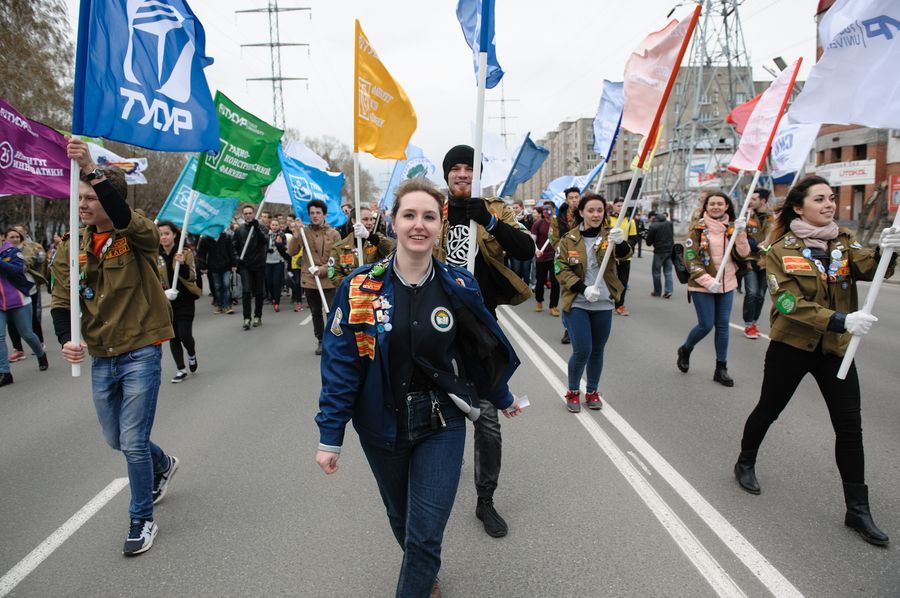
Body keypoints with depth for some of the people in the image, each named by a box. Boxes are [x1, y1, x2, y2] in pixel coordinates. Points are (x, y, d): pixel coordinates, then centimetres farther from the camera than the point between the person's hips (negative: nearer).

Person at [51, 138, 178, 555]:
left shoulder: (137, 236, -10)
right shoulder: (73, 248, 5)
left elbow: (122, 215, -34)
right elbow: (62, 301, 1)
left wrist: (93, 170, -43)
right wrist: (66, 339, -16)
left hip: (140, 353, -6)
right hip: (101, 359, 6)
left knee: (133, 443, -3)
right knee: (115, 438, 21)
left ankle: (142, 520, 17)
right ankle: (162, 465, 51)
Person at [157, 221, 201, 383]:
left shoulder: (185, 252, -7)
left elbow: (191, 277, -13)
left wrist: (182, 264, -31)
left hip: (185, 300, -3)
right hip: (166, 301, 3)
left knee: (185, 335, -9)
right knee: (173, 337, 5)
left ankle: (192, 354, 25)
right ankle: (181, 370, 16)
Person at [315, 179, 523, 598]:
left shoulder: (459, 286, -9)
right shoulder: (360, 287, -12)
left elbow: (483, 349, 5)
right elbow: (340, 363, -9)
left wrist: (502, 398, 17)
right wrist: (330, 436, -9)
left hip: (441, 426, -1)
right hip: (382, 426, 1)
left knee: (425, 535, -2)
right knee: (401, 520, 23)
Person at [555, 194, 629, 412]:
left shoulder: (609, 235, -1)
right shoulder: (569, 239, -2)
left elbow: (624, 255, -19)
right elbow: (561, 269, -6)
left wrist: (621, 242, -43)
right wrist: (583, 288, -19)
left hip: (603, 305, 2)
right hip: (576, 304, -2)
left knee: (597, 351, 12)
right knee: (582, 351, -7)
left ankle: (592, 392, 32)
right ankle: (573, 392, 17)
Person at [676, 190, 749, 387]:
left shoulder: (732, 228, 5)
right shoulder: (698, 228, -7)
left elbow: (743, 254, -3)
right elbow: (690, 258, -11)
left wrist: (740, 233, -17)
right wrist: (707, 280, -20)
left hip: (726, 285, 4)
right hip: (702, 285, -4)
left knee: (722, 326, 7)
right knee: (706, 325, -3)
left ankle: (721, 369, 17)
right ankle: (685, 350, 26)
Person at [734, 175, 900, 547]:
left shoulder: (844, 242, 2)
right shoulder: (781, 250, -10)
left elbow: (868, 267, -17)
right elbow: (790, 304, -19)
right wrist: (841, 321, -30)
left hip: (835, 348, 3)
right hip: (791, 345, -3)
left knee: (850, 427, 3)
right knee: (768, 410, 14)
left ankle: (857, 509, 15)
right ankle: (745, 464, 40)